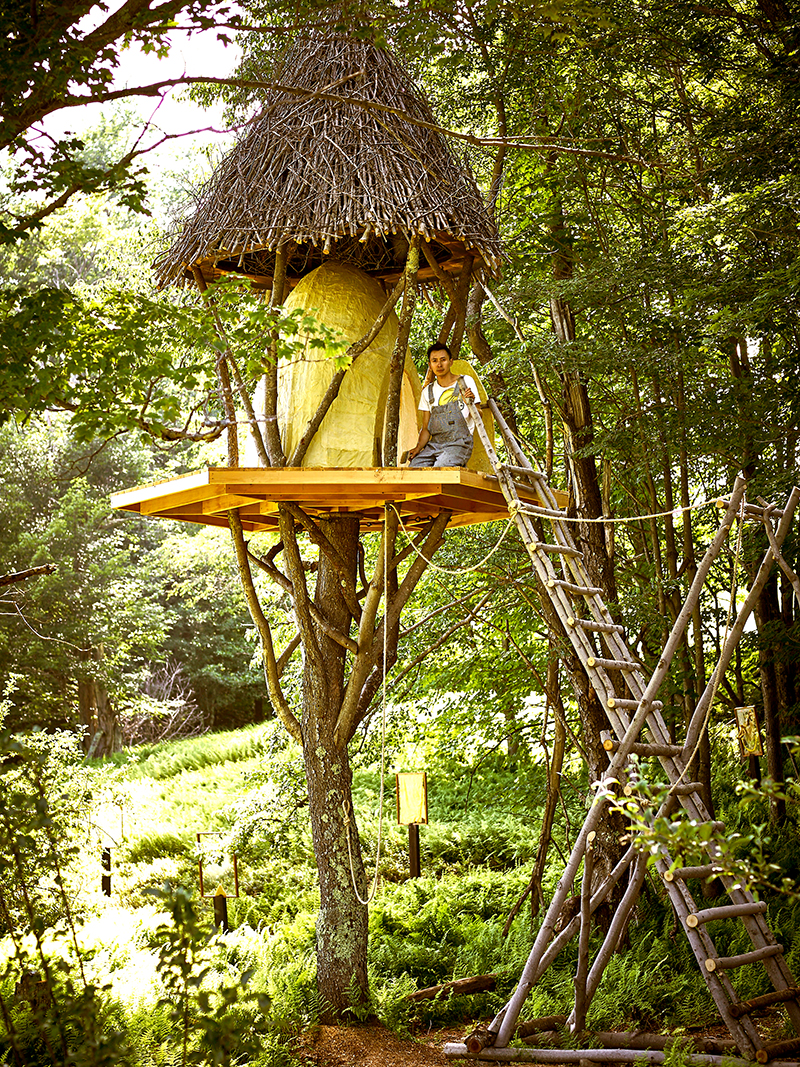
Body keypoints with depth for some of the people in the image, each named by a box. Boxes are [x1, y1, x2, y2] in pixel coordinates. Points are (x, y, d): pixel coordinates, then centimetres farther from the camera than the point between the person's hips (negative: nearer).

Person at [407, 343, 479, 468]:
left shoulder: (465, 382, 4)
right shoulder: (428, 391, 15)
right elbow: (426, 428, 14)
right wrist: (419, 447, -5)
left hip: (459, 443, -4)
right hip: (434, 443, 4)